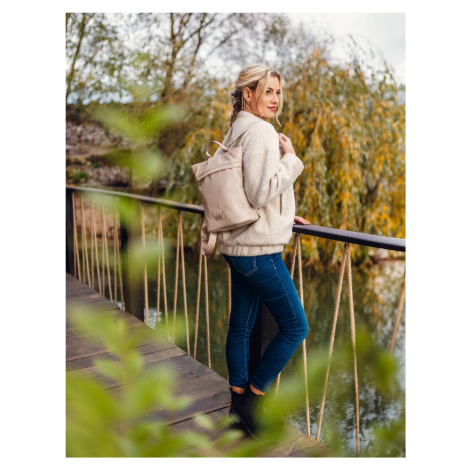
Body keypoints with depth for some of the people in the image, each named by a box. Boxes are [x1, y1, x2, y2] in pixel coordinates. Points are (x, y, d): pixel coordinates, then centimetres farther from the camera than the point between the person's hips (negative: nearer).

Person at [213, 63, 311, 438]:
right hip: (258, 248, -10)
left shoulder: (235, 131, 16)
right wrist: (290, 159, -11)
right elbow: (260, 192, -23)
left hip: (239, 245, 10)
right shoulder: (260, 131, -15)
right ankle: (252, 398, 14)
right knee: (295, 327, 3)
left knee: (241, 326, 15)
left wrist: (283, 215, 20)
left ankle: (238, 403, 28)